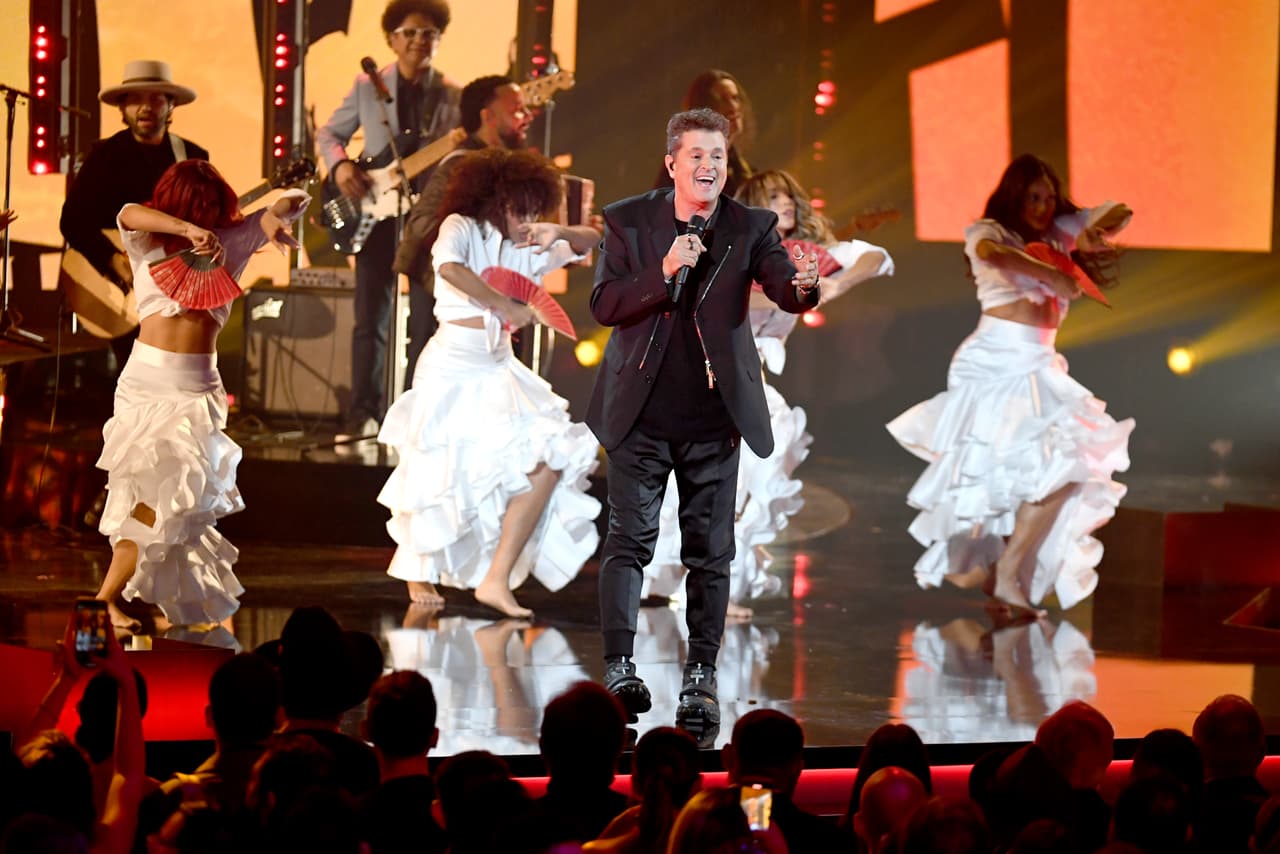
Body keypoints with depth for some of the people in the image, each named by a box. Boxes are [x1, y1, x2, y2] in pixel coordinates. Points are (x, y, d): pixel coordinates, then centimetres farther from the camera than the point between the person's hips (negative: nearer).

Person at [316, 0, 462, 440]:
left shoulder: (453, 96, 1)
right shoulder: (367, 86, 3)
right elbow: (329, 133, 11)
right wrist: (340, 165, -8)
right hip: (376, 214, 1)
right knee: (370, 319, 1)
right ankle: (363, 413, 6)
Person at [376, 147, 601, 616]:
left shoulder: (521, 249, 10)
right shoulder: (461, 227, -6)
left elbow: (589, 241, 10)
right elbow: (449, 267, -28)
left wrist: (560, 234, -12)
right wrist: (504, 306, -24)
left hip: (498, 371, 7)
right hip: (452, 369, -6)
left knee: (546, 464, -8)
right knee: (442, 477, -1)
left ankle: (496, 579, -7)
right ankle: (419, 572, 26)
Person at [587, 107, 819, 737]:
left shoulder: (749, 228, 1)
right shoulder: (629, 223, 0)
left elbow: (784, 289, -13)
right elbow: (604, 306, -6)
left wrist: (803, 286, -37)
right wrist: (663, 273, -21)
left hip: (713, 420, 1)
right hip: (641, 416, -1)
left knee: (710, 552, 5)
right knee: (629, 539, -6)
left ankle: (701, 677, 12)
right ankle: (619, 669, -7)